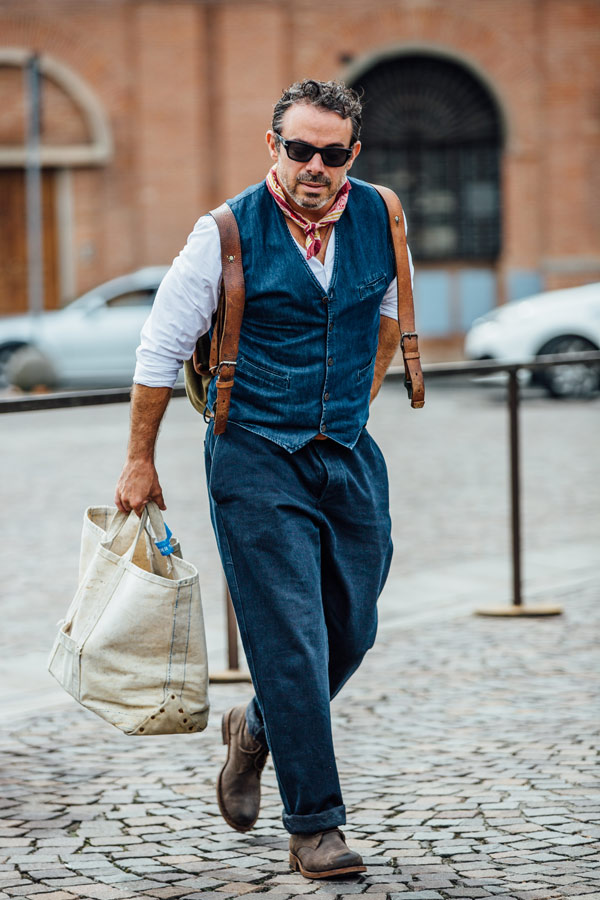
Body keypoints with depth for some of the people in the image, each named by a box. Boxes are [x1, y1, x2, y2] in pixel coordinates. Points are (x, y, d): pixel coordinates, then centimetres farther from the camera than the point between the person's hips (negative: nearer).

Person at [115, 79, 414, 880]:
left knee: (352, 633, 10)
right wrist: (140, 461, 0)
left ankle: (257, 730, 38)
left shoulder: (379, 218, 1)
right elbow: (162, 346, -3)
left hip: (350, 455, 5)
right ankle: (314, 826, -1)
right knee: (290, 642, -8)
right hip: (256, 460, -5)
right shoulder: (227, 232, -10)